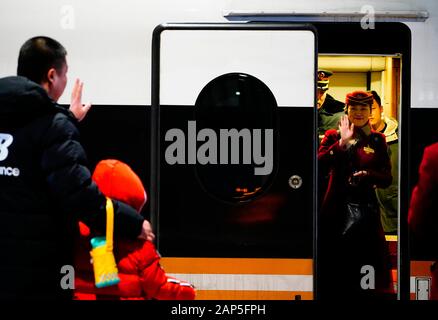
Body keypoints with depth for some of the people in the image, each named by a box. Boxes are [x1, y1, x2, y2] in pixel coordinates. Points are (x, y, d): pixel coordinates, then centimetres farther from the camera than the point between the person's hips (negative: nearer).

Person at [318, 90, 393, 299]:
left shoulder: (377, 140, 8)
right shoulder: (333, 136, 6)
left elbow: (387, 179, 5)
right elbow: (320, 165, -11)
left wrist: (366, 175, -13)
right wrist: (342, 142, -16)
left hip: (365, 209, 0)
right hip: (336, 208, 0)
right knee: (333, 261, 1)